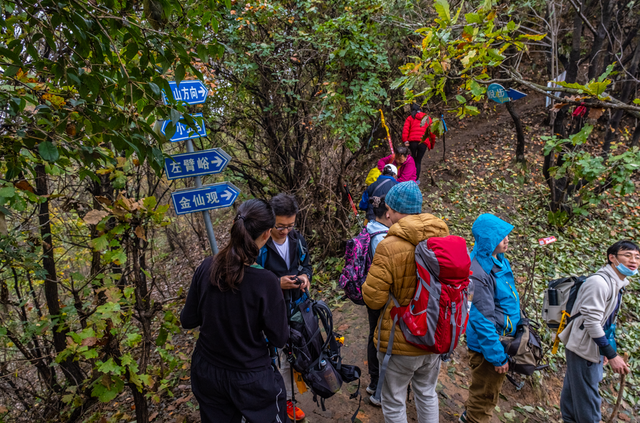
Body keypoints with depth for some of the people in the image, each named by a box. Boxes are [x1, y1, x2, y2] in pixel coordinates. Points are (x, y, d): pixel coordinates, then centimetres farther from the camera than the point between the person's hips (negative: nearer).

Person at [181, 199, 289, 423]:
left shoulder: (207, 267, -15)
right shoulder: (266, 281, -27)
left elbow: (187, 320, -2)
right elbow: (279, 339, -15)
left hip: (206, 373, 5)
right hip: (251, 379, -4)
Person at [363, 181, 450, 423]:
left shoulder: (388, 247, -25)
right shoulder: (445, 239, -7)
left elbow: (373, 300, -20)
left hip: (400, 342, -6)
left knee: (393, 402, 17)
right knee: (427, 394, 27)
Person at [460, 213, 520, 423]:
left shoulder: (499, 260, 0)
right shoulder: (478, 273, -29)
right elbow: (483, 319, -26)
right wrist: (497, 356, -20)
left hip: (503, 336, 9)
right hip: (487, 343, -9)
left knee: (492, 389, 28)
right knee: (484, 394, 12)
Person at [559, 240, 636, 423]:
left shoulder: (616, 284, 10)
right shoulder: (599, 282, -22)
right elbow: (591, 321, -24)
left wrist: (605, 349, 20)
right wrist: (611, 355, -21)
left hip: (593, 347, 9)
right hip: (584, 349, -9)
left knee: (573, 391, 22)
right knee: (587, 399, 3)